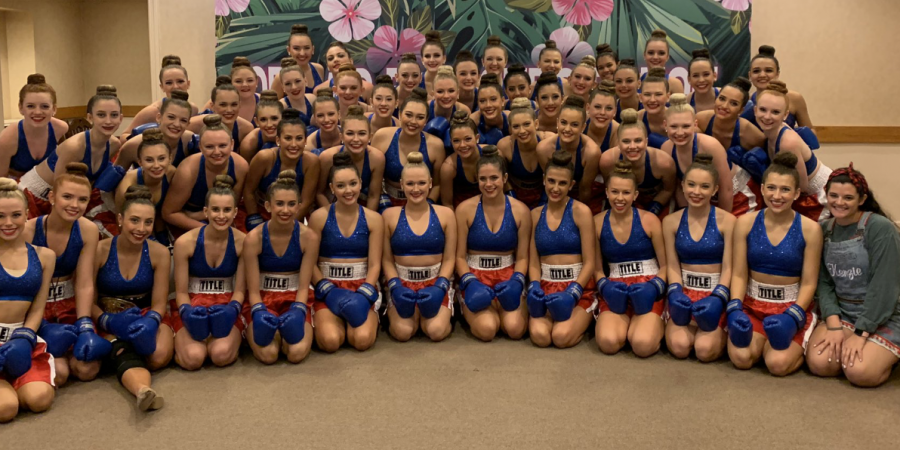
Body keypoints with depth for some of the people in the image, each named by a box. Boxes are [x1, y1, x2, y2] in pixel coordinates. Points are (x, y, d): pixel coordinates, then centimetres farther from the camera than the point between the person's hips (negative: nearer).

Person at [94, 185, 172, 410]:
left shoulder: (159, 253, -5)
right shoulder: (100, 250, -9)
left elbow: (158, 303, -4)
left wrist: (149, 323, -27)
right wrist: (108, 321, -27)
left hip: (145, 316, 2)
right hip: (109, 319, -2)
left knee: (159, 356, -31)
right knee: (125, 355, -37)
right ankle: (143, 390, -64)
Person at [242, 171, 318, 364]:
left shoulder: (309, 237, -12)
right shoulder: (253, 238, -13)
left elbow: (303, 287, -7)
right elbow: (253, 290, -9)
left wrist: (296, 313, -24)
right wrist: (261, 315, -26)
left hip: (295, 299, 1)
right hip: (263, 299, -1)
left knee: (297, 353, -24)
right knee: (268, 354, -25)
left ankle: (286, 325, 7)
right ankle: (268, 326, 7)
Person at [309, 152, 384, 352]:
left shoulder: (373, 219, 1)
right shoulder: (319, 217, -2)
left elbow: (374, 265, 0)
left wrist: (363, 296, -15)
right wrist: (329, 292, -14)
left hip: (362, 286, 1)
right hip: (328, 287, -1)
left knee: (362, 340, -24)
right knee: (330, 341, -25)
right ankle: (324, 321, 10)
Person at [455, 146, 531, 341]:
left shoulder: (520, 211, -1)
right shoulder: (465, 209, -5)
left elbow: (522, 257, 3)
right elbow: (460, 256, -1)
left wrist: (516, 282, -15)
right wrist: (470, 283, -17)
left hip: (507, 277, 1)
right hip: (475, 276, -1)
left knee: (514, 329, -24)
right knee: (487, 329, -26)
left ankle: (499, 307, 11)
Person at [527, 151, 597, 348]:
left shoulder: (581, 211, -5)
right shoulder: (535, 214, 8)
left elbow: (589, 263, -7)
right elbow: (533, 262, 8)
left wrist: (572, 293, -19)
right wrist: (535, 287, -11)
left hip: (578, 287, -3)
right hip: (546, 286, 3)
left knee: (562, 336, -27)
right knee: (540, 335, -25)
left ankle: (581, 321, 7)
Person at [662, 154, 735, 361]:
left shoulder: (726, 221, -6)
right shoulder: (671, 222, 3)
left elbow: (727, 268, -6)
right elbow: (672, 266, 4)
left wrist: (717, 298, -19)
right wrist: (675, 293, -14)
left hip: (715, 294, -2)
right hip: (685, 293, 2)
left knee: (705, 350, -22)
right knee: (679, 347, -23)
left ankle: (721, 333, 12)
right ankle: (693, 326, 11)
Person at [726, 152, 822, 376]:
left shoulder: (810, 229, -9)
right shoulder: (745, 222, -4)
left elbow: (808, 283, -7)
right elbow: (739, 274, -3)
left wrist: (792, 317, -21)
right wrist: (735, 309, -18)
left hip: (792, 306, -1)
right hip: (752, 304, 2)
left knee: (778, 364, -24)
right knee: (741, 358, -22)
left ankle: (798, 347, 11)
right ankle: (760, 339, 11)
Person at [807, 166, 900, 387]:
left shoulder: (880, 228, -15)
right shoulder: (824, 230, 3)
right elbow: (824, 282, -1)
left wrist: (860, 334, -21)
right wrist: (834, 325, -16)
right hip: (841, 314, 4)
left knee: (860, 372, -24)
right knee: (819, 363, -19)